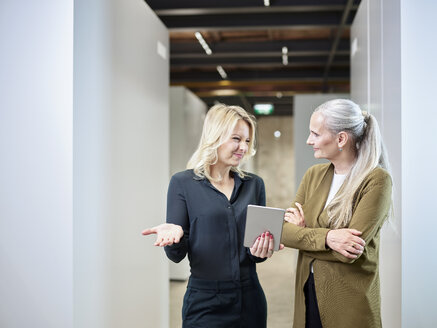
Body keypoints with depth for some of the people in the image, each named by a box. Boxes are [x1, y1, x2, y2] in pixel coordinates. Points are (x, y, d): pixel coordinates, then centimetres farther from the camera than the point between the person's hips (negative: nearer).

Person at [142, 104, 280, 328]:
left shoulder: (254, 184, 6)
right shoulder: (183, 183, -5)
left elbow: (262, 241, 10)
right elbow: (177, 255, -5)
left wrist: (259, 252, -13)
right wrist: (174, 235, -27)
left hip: (250, 300, 4)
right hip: (205, 301, -4)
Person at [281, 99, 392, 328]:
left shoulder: (376, 179, -12)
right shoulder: (314, 174, 7)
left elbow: (350, 253, -20)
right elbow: (284, 231, -2)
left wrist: (302, 234, -7)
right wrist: (325, 237, -19)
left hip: (350, 302, -5)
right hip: (307, 293, 5)